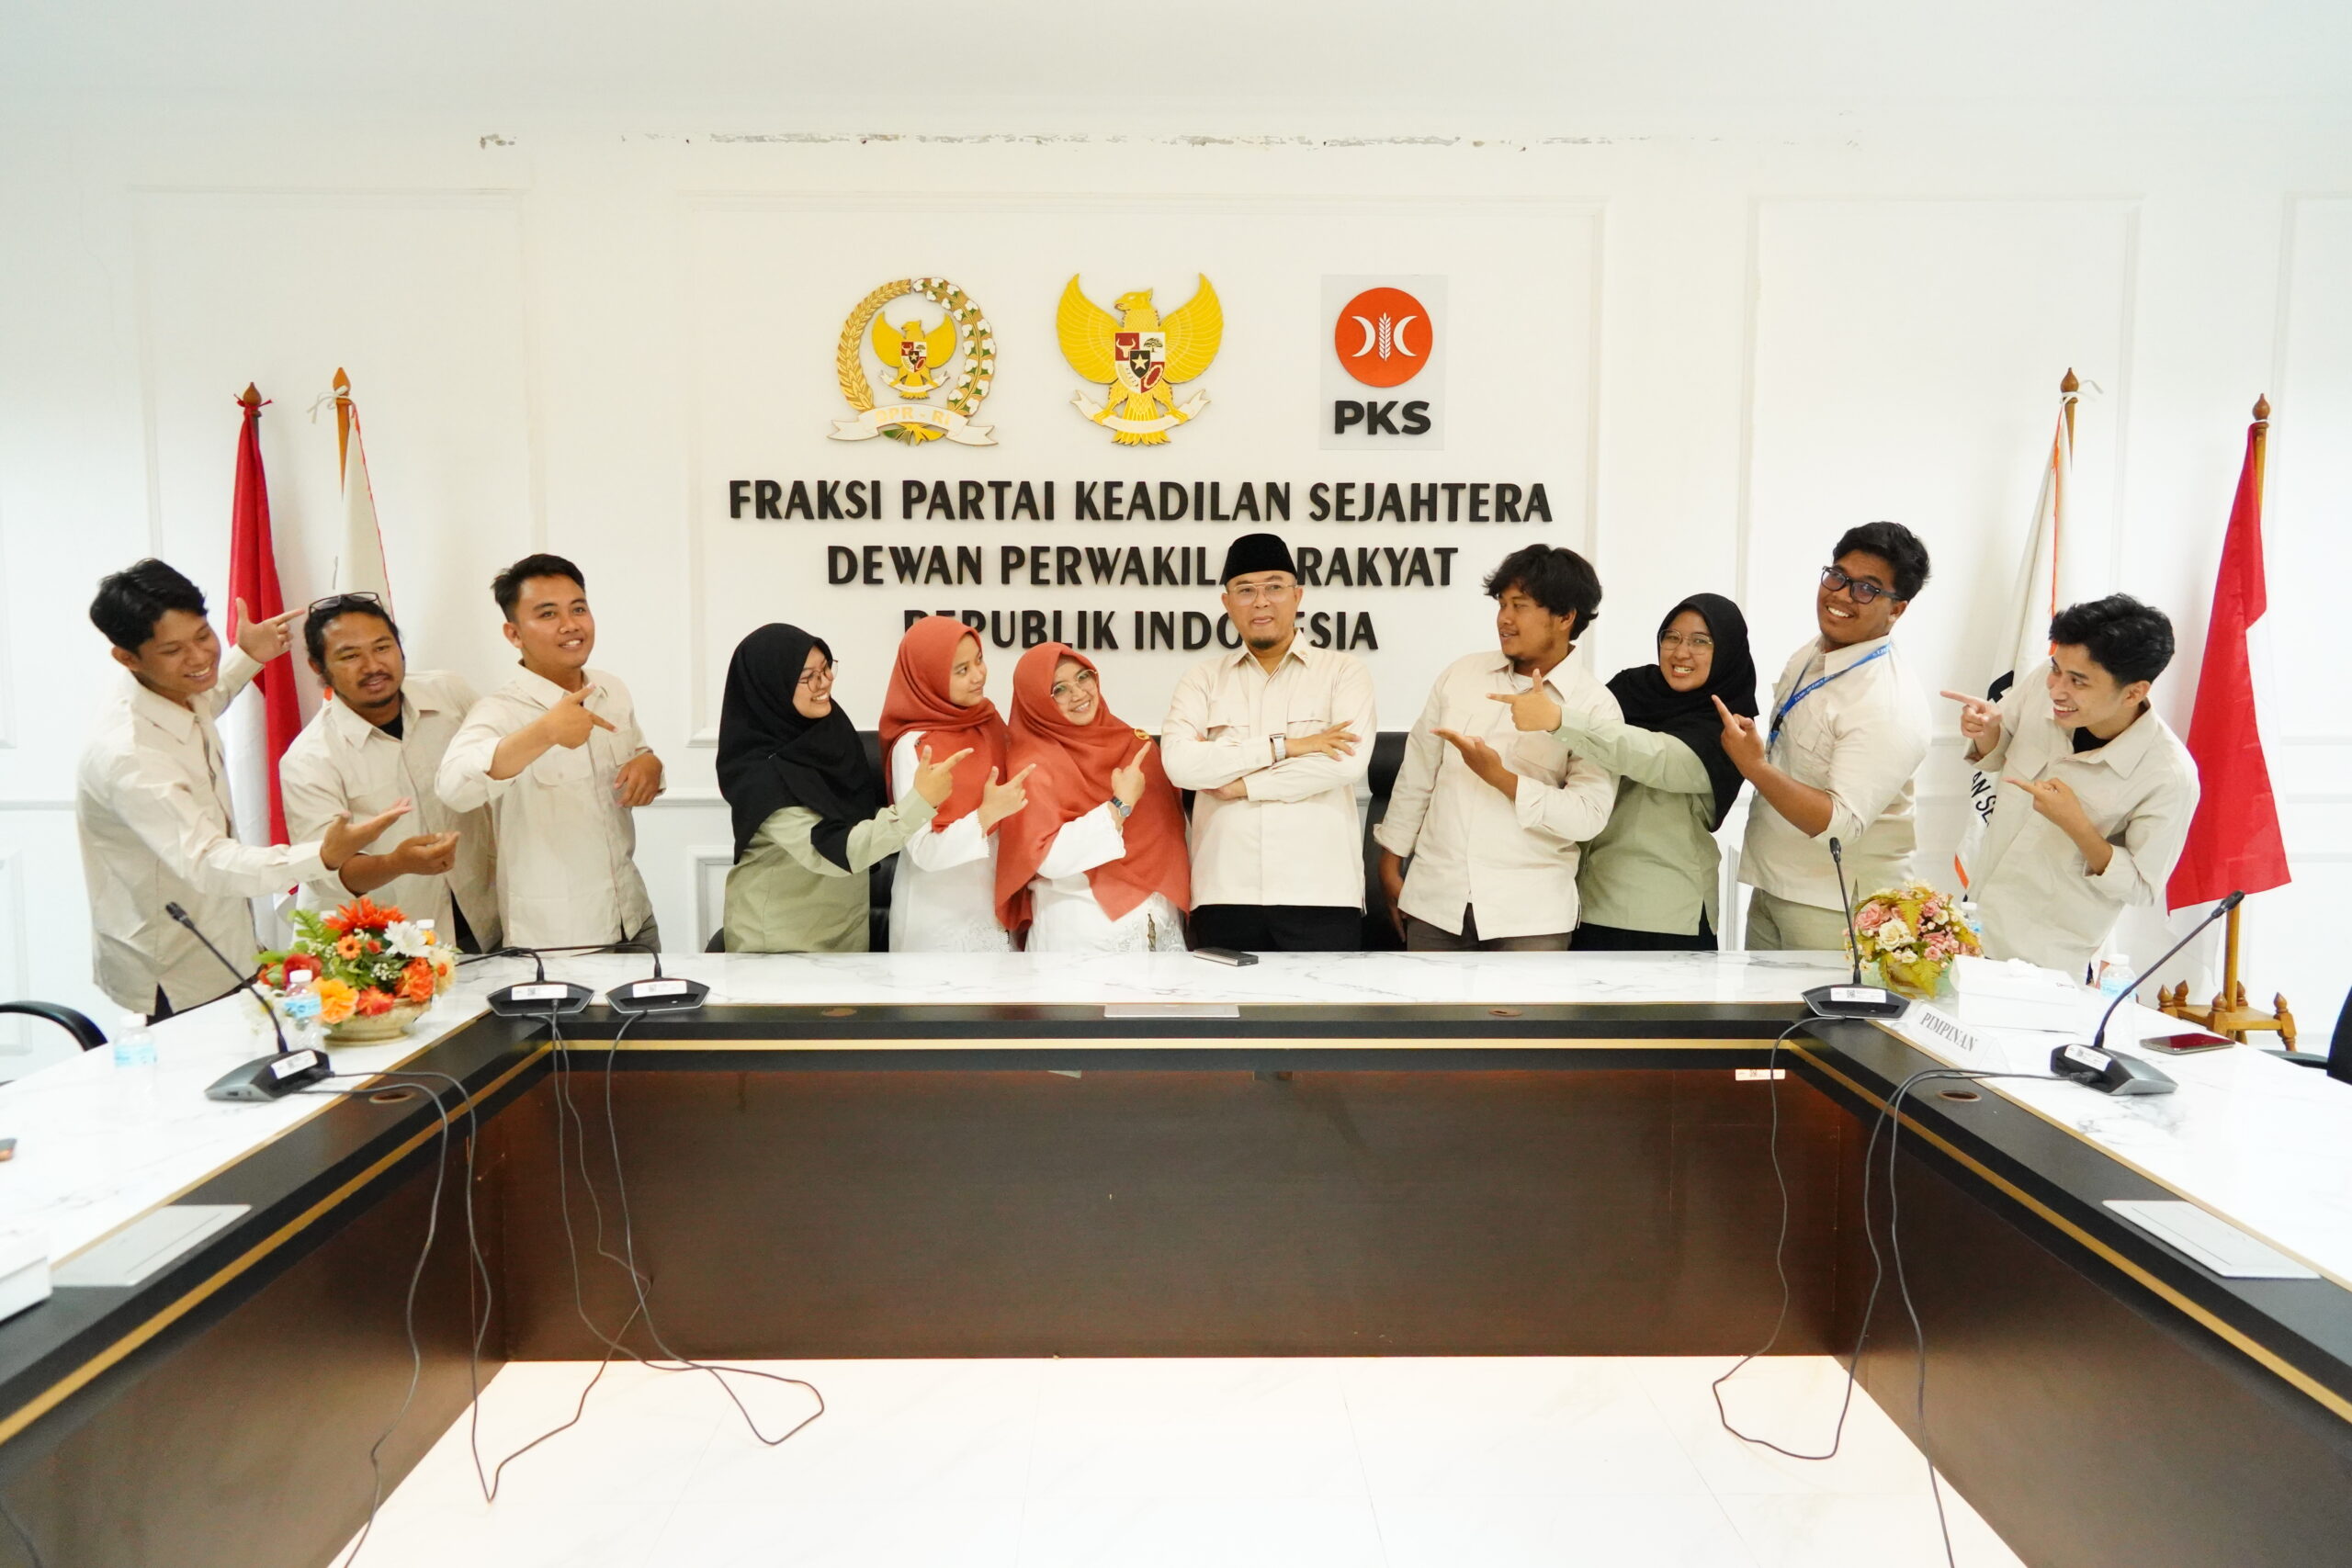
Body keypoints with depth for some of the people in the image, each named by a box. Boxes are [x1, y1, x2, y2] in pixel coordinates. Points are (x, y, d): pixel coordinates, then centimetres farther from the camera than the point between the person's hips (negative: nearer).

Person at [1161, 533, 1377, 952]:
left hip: (1321, 893, -1)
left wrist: (1243, 784, -7)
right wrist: (1283, 746, -11)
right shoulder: (1203, 677, 10)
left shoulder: (1343, 670, 6)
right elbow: (1178, 762, -7)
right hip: (1226, 894, 1)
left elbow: (1349, 762, -11)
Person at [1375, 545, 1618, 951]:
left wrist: (1502, 778, -22)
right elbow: (1416, 777, 10)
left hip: (1529, 911, -3)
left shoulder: (1595, 706, -5)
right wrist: (1391, 861, 11)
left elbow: (1588, 815, -14)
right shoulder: (1459, 674, 5)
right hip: (1435, 898, 3)